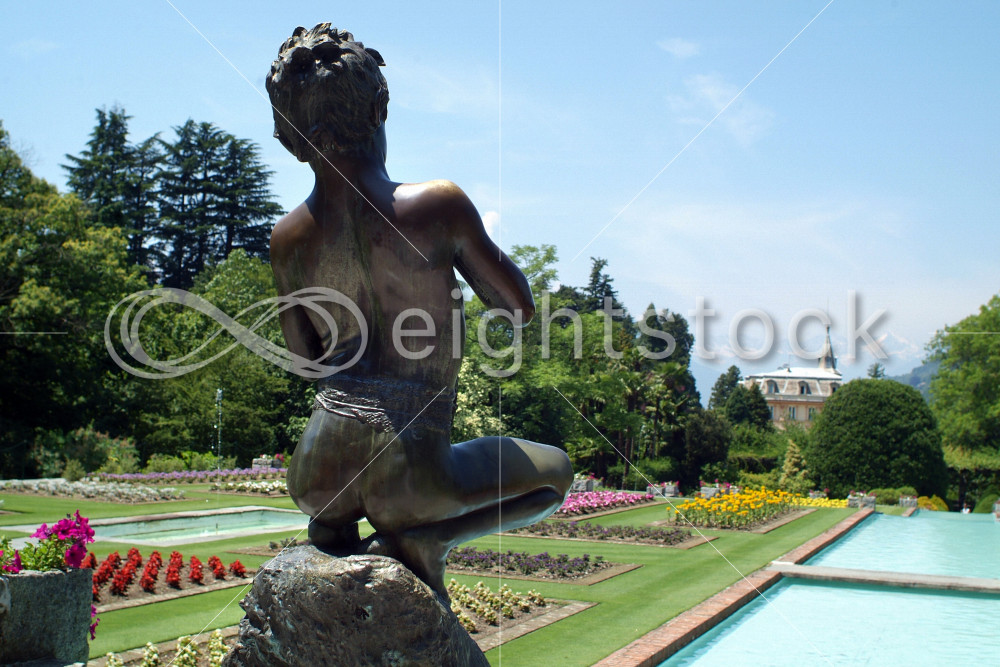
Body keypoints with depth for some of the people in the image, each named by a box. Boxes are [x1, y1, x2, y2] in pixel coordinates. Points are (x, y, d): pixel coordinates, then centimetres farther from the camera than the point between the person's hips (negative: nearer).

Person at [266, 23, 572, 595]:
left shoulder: (288, 239, 3)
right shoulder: (439, 204, -11)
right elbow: (519, 307, 1)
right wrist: (481, 245, 18)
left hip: (318, 470, 6)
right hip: (406, 471, -5)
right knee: (555, 470, 22)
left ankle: (331, 531, 13)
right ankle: (426, 538, 0)